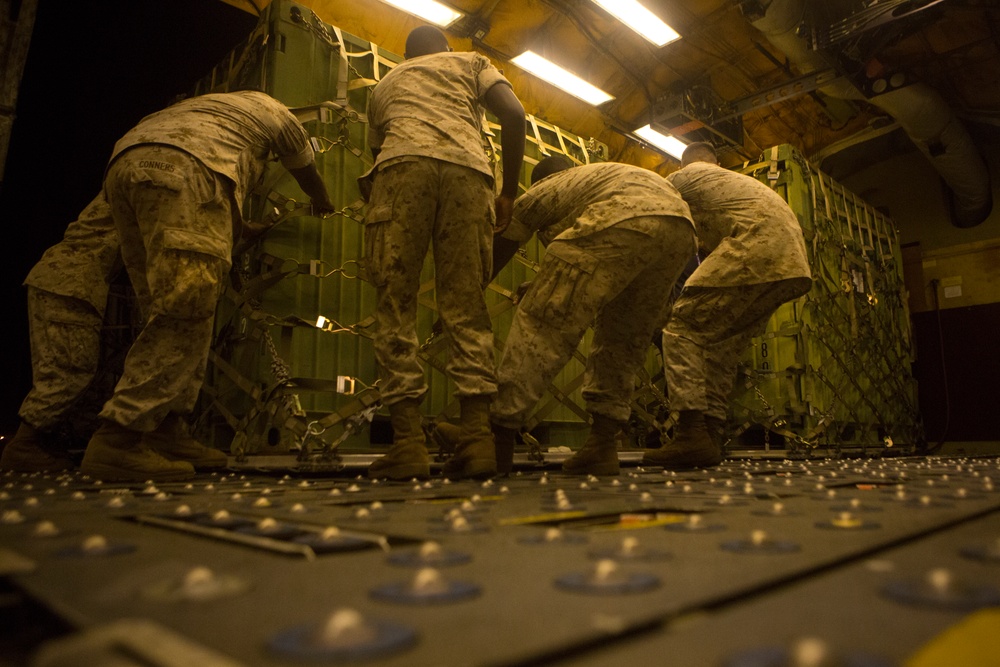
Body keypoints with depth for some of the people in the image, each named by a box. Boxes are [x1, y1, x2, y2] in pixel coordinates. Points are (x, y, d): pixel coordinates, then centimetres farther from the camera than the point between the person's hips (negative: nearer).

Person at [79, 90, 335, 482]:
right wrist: (322, 204, 57)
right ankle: (116, 441, -21)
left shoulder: (209, 106, 43)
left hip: (123, 168, 8)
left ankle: (166, 434, 4)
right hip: (180, 170, -8)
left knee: (169, 317, 7)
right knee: (185, 315, -15)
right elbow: (306, 170, 37)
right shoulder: (270, 109, 26)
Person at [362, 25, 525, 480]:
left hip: (402, 168, 0)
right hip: (468, 170, 0)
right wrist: (509, 193, 16)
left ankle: (408, 442, -12)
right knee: (467, 307, 0)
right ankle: (478, 438, -9)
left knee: (395, 304, -2)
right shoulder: (471, 63, 31)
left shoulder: (385, 84, 37)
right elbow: (514, 115, 13)